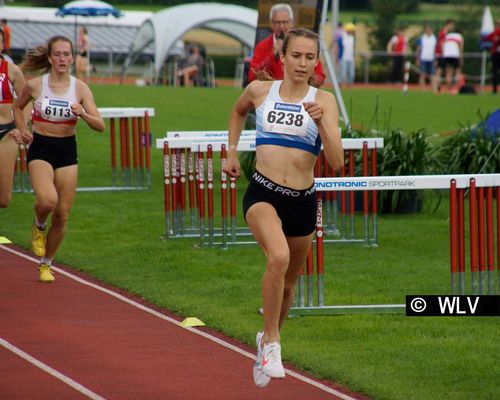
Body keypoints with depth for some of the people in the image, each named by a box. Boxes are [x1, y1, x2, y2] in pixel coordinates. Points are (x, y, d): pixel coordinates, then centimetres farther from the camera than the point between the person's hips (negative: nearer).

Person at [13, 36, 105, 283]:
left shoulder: (80, 88, -4)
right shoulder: (35, 85, -6)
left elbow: (100, 125, -7)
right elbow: (18, 107, 14)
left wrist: (82, 114, -26)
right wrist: (23, 130, -1)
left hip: (67, 151, 2)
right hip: (40, 149, -2)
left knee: (62, 214, 3)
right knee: (48, 200, -28)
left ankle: (46, 264, 23)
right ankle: (39, 226, 8)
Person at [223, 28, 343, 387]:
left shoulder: (324, 101, -2)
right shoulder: (260, 90, 2)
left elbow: (337, 162, -10)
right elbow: (238, 112, 27)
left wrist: (320, 122, -22)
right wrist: (232, 151, 19)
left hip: (302, 200, 2)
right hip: (263, 194, -2)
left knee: (288, 282, 17)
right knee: (279, 256, -31)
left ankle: (268, 338, 47)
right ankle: (272, 344, -19)